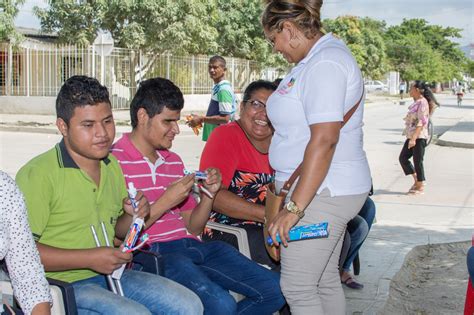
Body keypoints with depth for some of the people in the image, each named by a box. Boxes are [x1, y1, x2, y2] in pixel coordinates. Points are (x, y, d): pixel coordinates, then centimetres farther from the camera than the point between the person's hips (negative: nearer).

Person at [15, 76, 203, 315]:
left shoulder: (112, 165, 12)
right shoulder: (37, 174, -14)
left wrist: (133, 216, -1)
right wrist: (90, 258, -21)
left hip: (109, 274, 8)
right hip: (62, 285, -7)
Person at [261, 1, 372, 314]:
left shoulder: (325, 63, -18)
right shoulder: (321, 57, 14)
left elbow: (324, 140, -25)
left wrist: (294, 207, -25)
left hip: (321, 193, -10)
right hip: (328, 190, 10)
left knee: (297, 288, -3)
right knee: (326, 281, 16)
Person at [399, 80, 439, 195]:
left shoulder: (422, 103, -15)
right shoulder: (417, 102, 14)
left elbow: (421, 122, -22)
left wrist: (413, 138, -26)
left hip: (419, 137, -10)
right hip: (411, 136, 10)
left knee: (417, 161, -1)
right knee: (402, 158, 10)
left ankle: (420, 187, 11)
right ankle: (416, 181, 20)